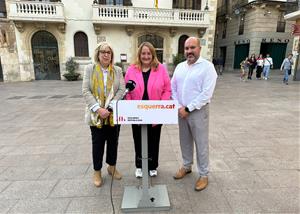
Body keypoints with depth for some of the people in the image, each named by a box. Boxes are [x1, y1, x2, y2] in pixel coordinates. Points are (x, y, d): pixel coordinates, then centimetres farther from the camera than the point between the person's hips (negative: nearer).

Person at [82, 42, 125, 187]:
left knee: (113, 141, 14)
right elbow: (86, 91, -7)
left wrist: (110, 107, -16)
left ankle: (112, 167, 35)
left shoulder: (117, 71, 5)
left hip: (114, 114, 2)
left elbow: (122, 89, -4)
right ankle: (97, 171, 28)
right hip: (96, 114, -1)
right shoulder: (90, 69, 1)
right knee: (97, 143, 9)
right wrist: (98, 109, -18)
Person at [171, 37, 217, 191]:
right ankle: (187, 166, 38)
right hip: (181, 111, 6)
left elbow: (206, 94, -17)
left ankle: (203, 174, 23)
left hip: (198, 111, -5)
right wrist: (178, 107, -5)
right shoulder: (180, 67, 8)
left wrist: (188, 108, -16)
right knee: (185, 141, 18)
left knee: (201, 144, 5)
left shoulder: (207, 66, -10)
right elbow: (173, 88, 8)